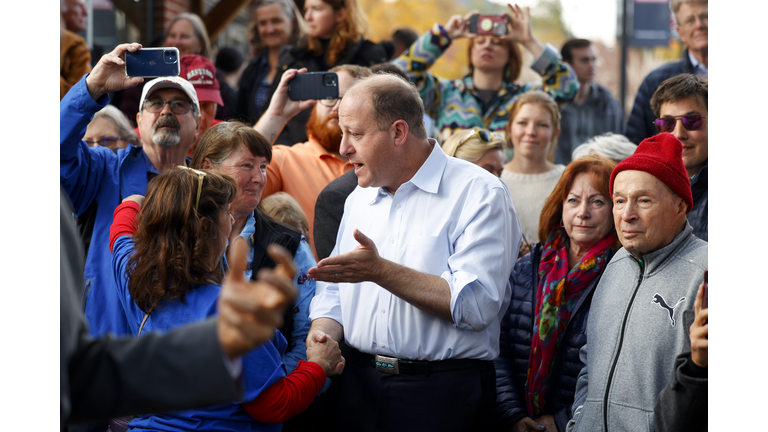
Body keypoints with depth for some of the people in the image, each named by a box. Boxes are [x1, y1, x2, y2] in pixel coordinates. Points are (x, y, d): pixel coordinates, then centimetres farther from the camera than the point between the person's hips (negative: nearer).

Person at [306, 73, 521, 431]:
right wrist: (322, 333, -6)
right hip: (359, 385, 6)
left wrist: (381, 271, -23)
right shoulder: (359, 199, 15)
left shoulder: (479, 194, -9)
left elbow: (476, 306, -20)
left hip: (443, 395, -6)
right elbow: (334, 290, 17)